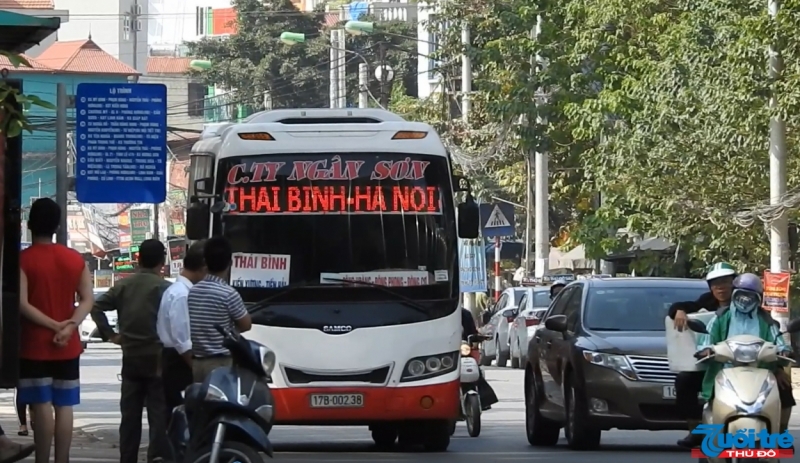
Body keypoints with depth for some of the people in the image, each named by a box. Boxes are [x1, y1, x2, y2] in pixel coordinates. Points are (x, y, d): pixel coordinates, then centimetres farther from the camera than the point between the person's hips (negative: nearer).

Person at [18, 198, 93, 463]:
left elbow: (22, 304, -16)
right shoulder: (75, 259, 6)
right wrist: (69, 326, -11)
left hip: (35, 345, -4)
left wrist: (54, 325, -12)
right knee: (64, 406, 6)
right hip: (68, 346, 4)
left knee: (41, 405, -3)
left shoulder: (24, 260, -8)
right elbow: (88, 300, 1)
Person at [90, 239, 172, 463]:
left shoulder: (123, 286, 6)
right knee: (159, 416, -3)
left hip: (131, 359, 5)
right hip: (157, 359, -5)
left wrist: (109, 334, 7)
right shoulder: (165, 288, -10)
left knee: (129, 416, 11)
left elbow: (97, 307, 5)